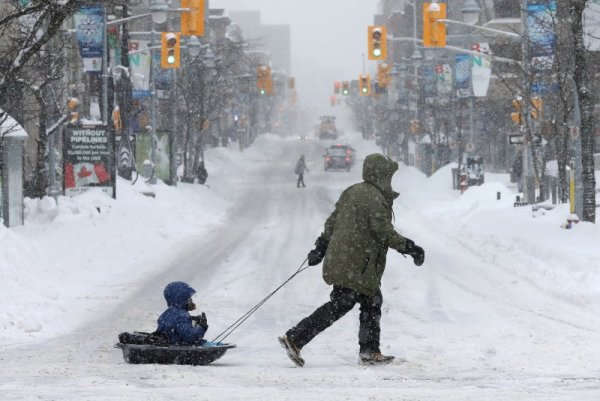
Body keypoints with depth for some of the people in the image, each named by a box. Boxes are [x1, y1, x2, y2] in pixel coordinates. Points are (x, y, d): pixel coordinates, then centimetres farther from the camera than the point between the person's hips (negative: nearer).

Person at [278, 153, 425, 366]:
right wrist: (408, 247, -10)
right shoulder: (375, 199, -16)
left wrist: (321, 246, 23)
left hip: (340, 259, 10)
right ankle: (295, 338, -10)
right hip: (357, 267, -10)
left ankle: (369, 351, 17)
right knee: (339, 305, -8)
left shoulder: (351, 192, 13)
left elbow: (332, 222, 17)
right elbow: (384, 232, -18)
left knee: (372, 301, 16)